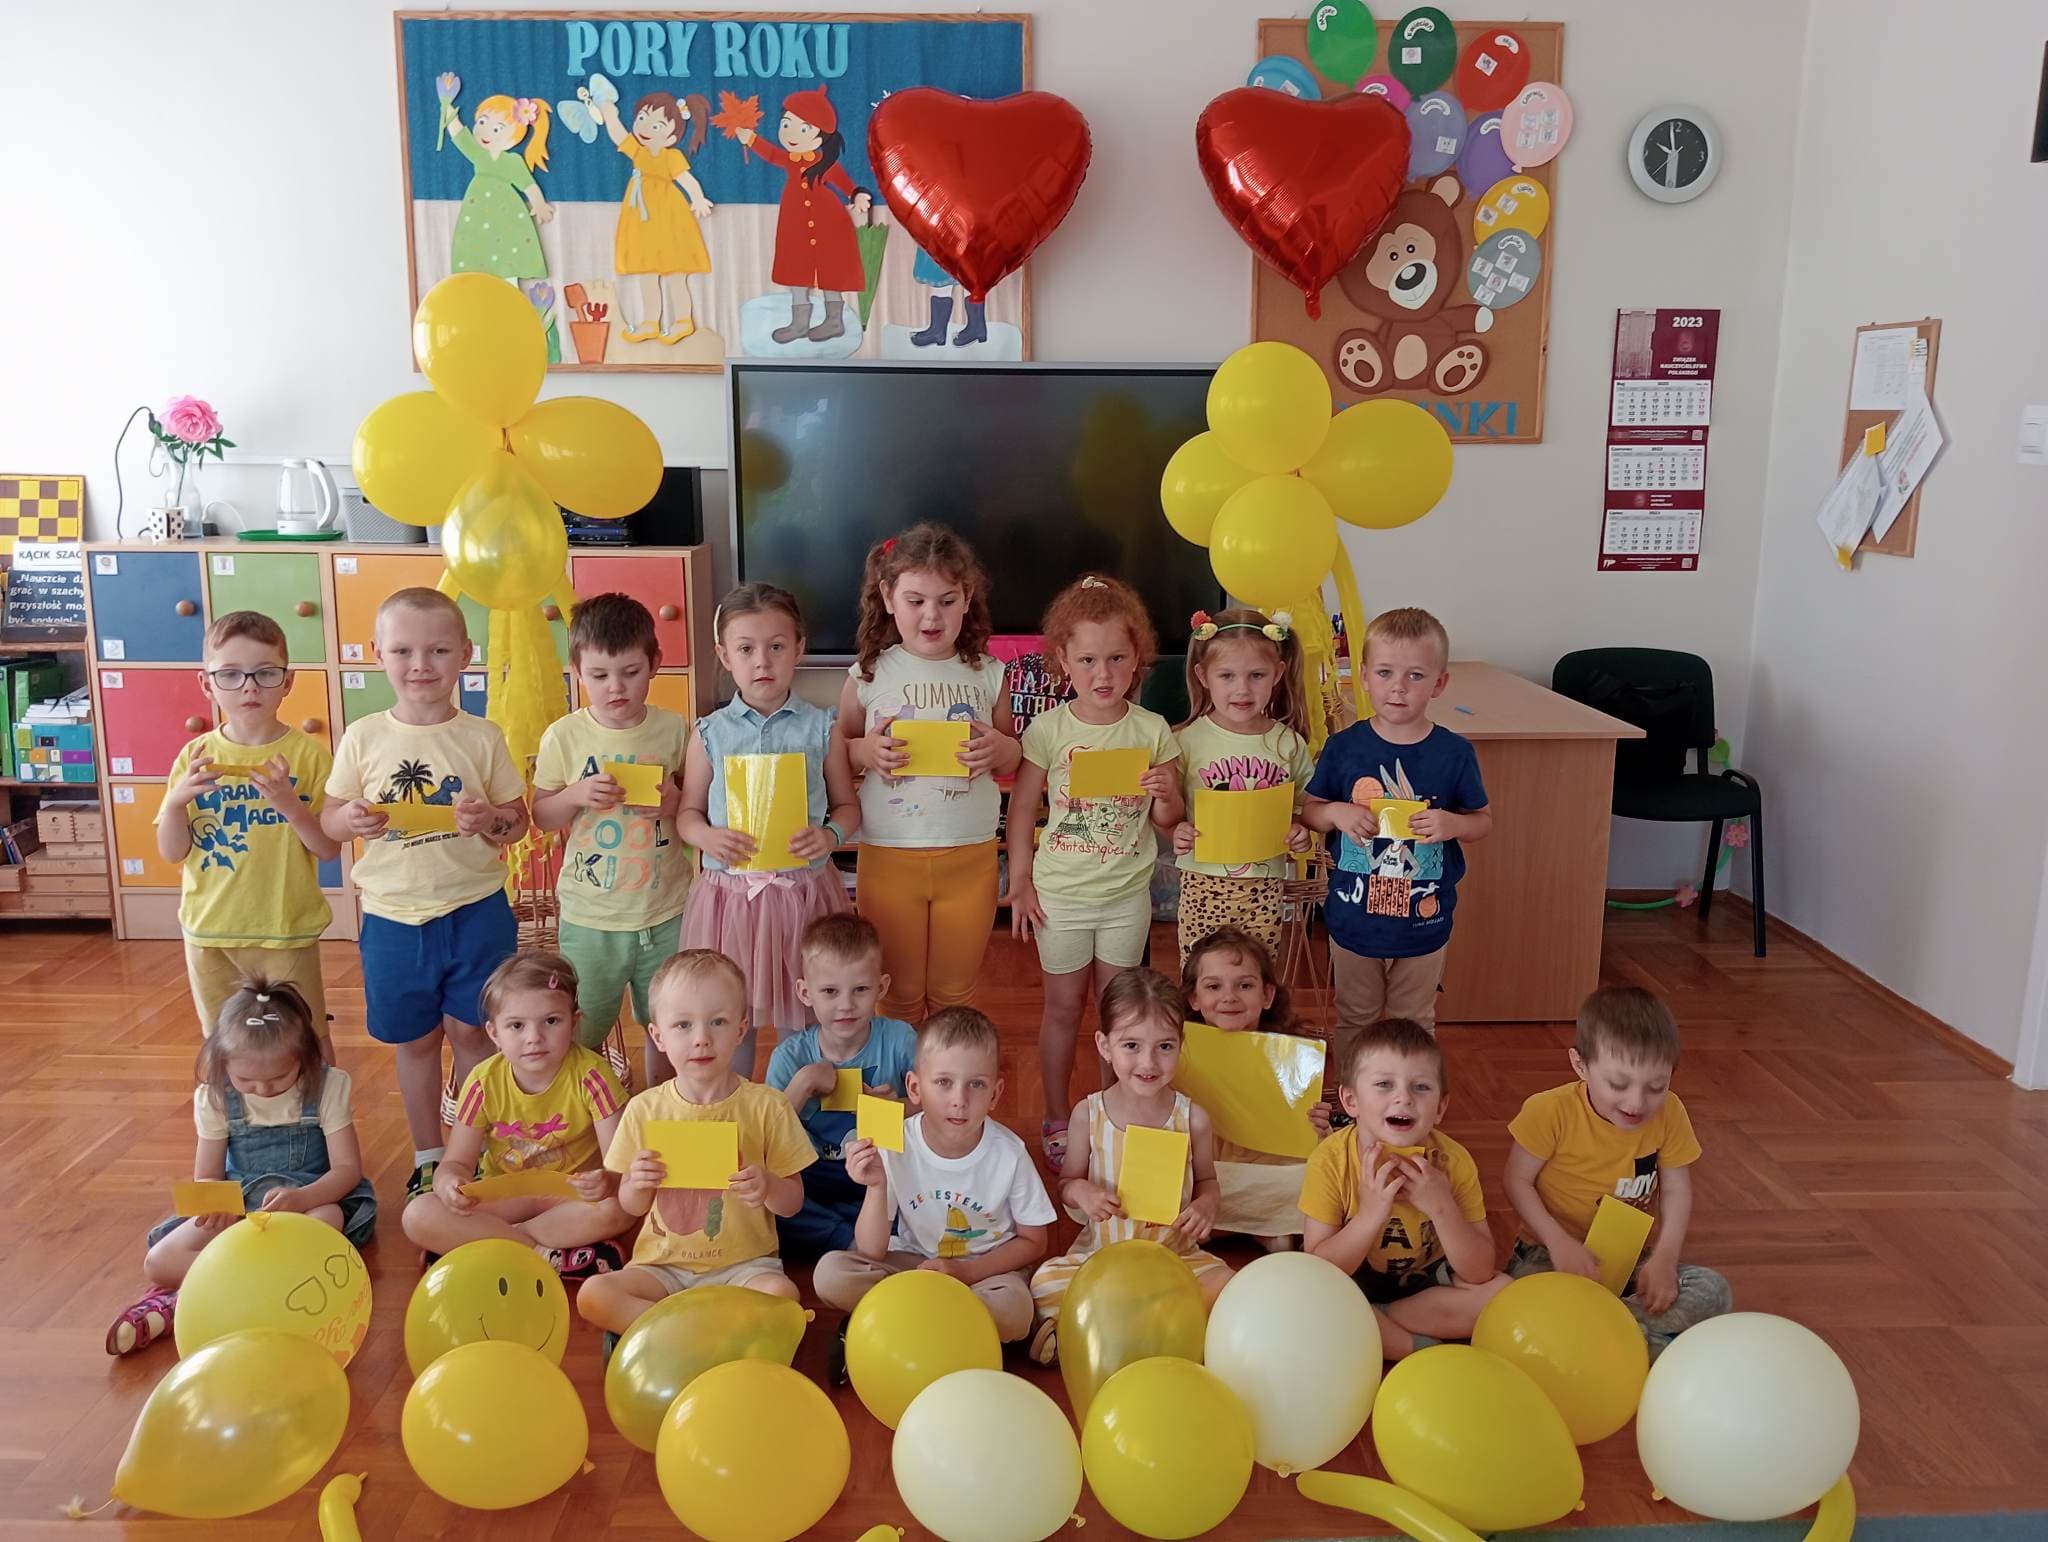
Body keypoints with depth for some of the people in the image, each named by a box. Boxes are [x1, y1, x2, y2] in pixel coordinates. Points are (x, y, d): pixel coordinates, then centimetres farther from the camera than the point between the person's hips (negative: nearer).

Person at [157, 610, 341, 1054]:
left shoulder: (308, 753, -8)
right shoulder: (195, 756, 0)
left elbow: (329, 848, -9)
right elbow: (171, 852, 0)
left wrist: (289, 804, -25)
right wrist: (178, 800, -17)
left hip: (286, 930, -3)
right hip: (209, 931, 3)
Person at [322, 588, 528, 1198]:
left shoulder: (482, 736, -3)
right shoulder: (364, 737, -2)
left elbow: (519, 820, 2)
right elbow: (328, 818, 4)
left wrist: (491, 820, -20)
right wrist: (351, 820, -18)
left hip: (475, 910, -1)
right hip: (394, 917, 1)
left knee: (470, 1030, 8)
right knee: (415, 1039, 14)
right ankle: (427, 1156, 31)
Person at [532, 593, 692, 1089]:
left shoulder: (674, 730, -4)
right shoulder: (564, 737, -6)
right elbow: (541, 816, 3)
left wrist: (676, 804, -15)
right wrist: (577, 794, -17)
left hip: (665, 911, 1)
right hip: (590, 916, -1)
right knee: (583, 1032, 11)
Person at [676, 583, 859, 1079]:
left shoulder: (821, 728, 0)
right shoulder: (710, 733, 1)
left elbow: (847, 805, 6)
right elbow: (688, 812, 7)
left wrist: (831, 835, -15)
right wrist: (707, 837, -14)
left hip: (805, 888, 0)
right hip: (730, 893, 1)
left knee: (805, 1019, 10)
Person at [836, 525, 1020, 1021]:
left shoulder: (987, 674, 1)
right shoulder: (869, 675, -2)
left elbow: (1015, 760, 10)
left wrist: (999, 748, -12)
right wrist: (865, 751, -17)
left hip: (970, 855, 1)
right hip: (888, 854, -1)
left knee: (955, 994, 15)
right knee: (900, 994, 14)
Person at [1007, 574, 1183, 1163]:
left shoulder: (1152, 730, -5)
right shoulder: (1049, 728, -9)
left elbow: (1169, 818, 2)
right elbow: (1022, 806, -1)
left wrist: (1165, 795, -21)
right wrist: (1020, 883, -2)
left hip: (1128, 893, 1)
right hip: (1061, 893, -1)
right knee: (1064, 1007, 11)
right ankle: (1057, 1116, 27)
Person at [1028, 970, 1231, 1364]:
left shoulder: (1192, 1118, -5)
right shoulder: (1088, 1114, -6)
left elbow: (1206, 1180, 11)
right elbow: (1066, 1181, 7)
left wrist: (1205, 1205, -11)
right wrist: (1079, 1191, -16)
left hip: (1176, 1253, 1)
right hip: (1099, 1253, -1)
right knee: (1044, 1284, -26)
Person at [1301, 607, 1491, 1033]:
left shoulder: (1454, 753, -8)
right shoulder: (1343, 747, -7)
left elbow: (1483, 821, 1)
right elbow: (1308, 811, 3)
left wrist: (1452, 824, -20)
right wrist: (1337, 813, -19)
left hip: (1423, 923, 0)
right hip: (1354, 919, 0)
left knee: (1414, 1026, 18)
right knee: (1354, 1022, 19)